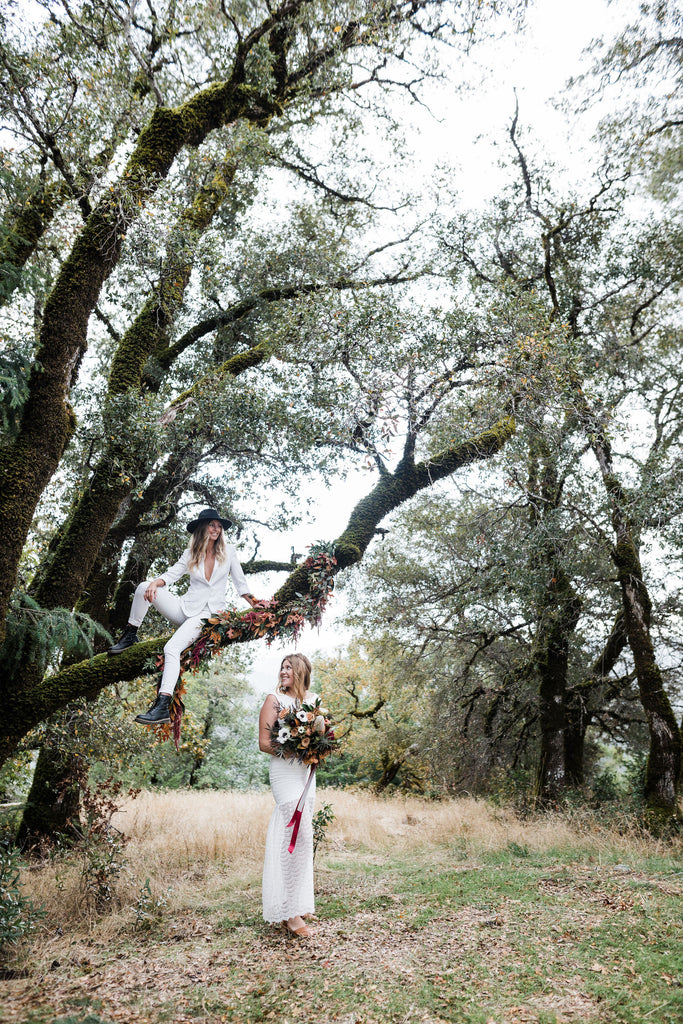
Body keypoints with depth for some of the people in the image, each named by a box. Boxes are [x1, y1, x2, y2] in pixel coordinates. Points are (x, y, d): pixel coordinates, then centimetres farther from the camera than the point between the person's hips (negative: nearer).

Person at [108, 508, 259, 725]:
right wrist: (156, 582, -21)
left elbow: (240, 581, 8)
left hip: (209, 615, -4)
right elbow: (172, 573, 0)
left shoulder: (228, 552, 4)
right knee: (144, 587, -19)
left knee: (172, 648, -28)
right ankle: (130, 635, -1)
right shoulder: (190, 554, 10)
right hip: (186, 608, 4)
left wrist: (254, 604, -1)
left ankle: (163, 706, -35)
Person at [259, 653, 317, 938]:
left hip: (306, 771, 6)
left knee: (301, 836, 11)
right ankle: (291, 913, -8)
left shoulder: (313, 699, 12)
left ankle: (296, 905, 23)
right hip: (284, 771, -6)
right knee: (300, 835, -14)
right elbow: (264, 743, -7)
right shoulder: (274, 699, -4)